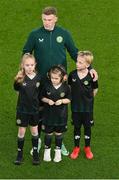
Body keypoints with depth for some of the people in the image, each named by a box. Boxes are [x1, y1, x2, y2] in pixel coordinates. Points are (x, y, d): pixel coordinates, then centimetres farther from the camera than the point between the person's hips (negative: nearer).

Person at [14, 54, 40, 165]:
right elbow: (16, 89, -27)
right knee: (21, 131, 8)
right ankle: (19, 154, 21)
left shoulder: (38, 78, -7)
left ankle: (35, 154, 26)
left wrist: (40, 105, 7)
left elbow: (40, 93, 6)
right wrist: (17, 80, -42)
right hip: (22, 109, -2)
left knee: (34, 131, 14)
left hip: (34, 109, 2)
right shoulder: (21, 78, -14)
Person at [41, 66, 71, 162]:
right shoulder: (47, 86, -10)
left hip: (61, 115, 0)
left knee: (58, 133, 12)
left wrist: (62, 101, -21)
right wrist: (47, 100, -19)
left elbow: (69, 99, -2)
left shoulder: (66, 87, -11)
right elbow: (42, 97, 1)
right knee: (48, 133, 11)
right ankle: (47, 150, 28)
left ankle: (58, 151, 28)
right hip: (49, 114, 0)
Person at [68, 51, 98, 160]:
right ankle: (76, 148, 25)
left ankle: (87, 148, 28)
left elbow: (95, 89, 0)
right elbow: (69, 86, 9)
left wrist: (89, 99, 5)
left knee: (87, 126, 11)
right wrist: (72, 97, 8)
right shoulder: (72, 74, -9)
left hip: (87, 107, -1)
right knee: (77, 127, 12)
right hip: (75, 106, 2)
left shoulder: (91, 77, -16)